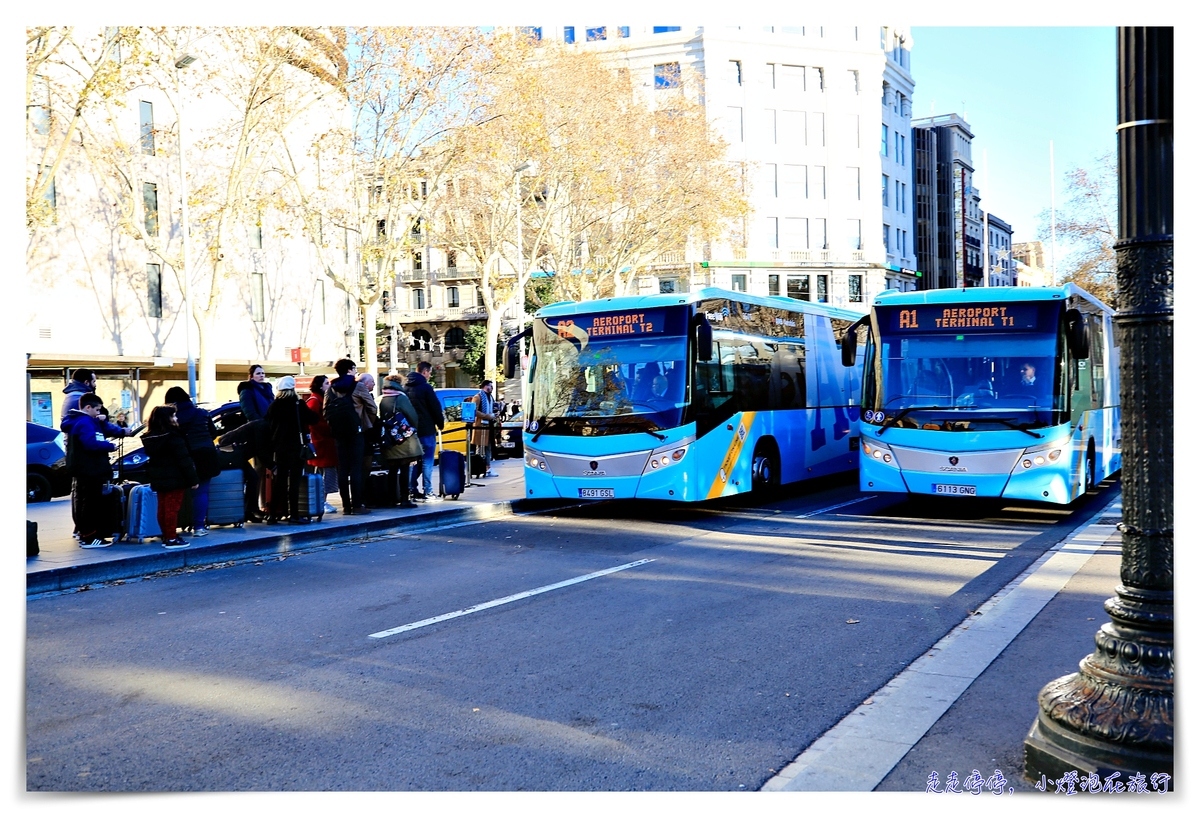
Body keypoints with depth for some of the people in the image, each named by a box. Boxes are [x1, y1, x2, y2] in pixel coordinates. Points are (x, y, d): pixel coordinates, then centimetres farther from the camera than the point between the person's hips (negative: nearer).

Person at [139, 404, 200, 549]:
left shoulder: (149, 438, 7)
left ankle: (166, 537, 19)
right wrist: (193, 479, -15)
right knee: (172, 508, -5)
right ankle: (171, 538, -3)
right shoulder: (173, 436, -16)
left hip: (159, 479, 8)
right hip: (174, 478, -8)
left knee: (163, 508, 12)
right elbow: (184, 460, -18)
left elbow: (153, 457, 14)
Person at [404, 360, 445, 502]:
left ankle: (412, 490, 14)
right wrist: (441, 424, 3)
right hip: (426, 430, -7)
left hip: (411, 429, 7)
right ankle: (427, 492, -5)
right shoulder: (425, 387, -12)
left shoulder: (406, 387, 10)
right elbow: (436, 408, -10)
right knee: (427, 461, -5)